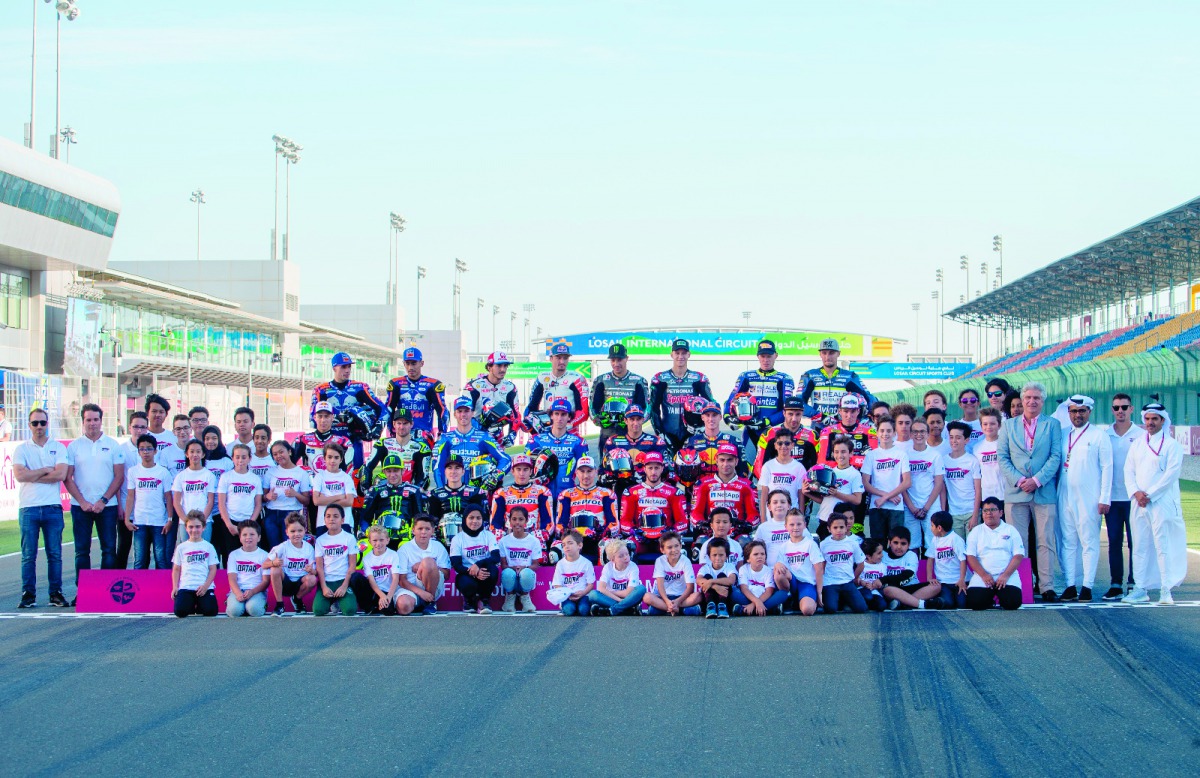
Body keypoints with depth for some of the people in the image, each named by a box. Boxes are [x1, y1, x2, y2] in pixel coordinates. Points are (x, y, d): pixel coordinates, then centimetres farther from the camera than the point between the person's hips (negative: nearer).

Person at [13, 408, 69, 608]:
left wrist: (32, 475, -7)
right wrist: (46, 470, -5)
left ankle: (56, 593, 8)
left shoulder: (58, 447, 7)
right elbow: (19, 475, -9)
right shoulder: (21, 449, 7)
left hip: (52, 507, 0)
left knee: (55, 554, 2)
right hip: (28, 508, 0)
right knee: (28, 555, 0)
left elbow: (61, 474, -9)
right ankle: (28, 594, 6)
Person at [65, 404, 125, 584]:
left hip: (107, 506, 0)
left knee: (109, 549, -1)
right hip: (80, 506, 1)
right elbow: (67, 478, 2)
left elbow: (119, 476, 1)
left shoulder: (113, 445, 4)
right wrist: (82, 502, -8)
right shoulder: (74, 446, 5)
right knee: (82, 550, 3)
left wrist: (103, 500, -9)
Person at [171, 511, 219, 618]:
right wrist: (175, 587, 0)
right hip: (185, 587, 1)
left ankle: (199, 605, 13)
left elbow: (213, 569, 4)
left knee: (210, 611, -22)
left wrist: (206, 586, -10)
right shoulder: (181, 547, 12)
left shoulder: (208, 547, 8)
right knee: (180, 611, -23)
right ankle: (192, 604, 12)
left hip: (205, 588, -1)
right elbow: (176, 569, 13)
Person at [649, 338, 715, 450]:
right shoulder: (660, 379, 4)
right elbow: (654, 407, 3)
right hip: (669, 434, 0)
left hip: (692, 434, 1)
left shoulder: (699, 379, 6)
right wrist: (659, 432, -5)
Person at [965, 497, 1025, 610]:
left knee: (1012, 602, -26)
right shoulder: (976, 531, 12)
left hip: (1008, 575, 0)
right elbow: (970, 556, 3)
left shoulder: (1010, 530, 11)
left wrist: (1006, 575, -12)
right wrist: (984, 575, -11)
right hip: (982, 575, 0)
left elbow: (1018, 555, 2)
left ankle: (1000, 593, 9)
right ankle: (990, 597, 9)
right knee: (974, 602, -25)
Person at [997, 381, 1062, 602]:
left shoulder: (1053, 425, 9)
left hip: (1044, 492, -1)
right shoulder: (1008, 425, 13)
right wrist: (1019, 480, -8)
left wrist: (1037, 480, -11)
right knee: (1017, 543, 0)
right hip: (1016, 493, 1)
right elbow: (1002, 457, 6)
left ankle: (1047, 587, 1)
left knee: (1046, 542, -1)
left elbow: (1056, 457, 1)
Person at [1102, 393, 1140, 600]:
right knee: (1114, 542, 5)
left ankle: (1134, 584, 6)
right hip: (1112, 497, 2)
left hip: (1133, 497, -2)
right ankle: (1116, 584, 10)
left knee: (1134, 542, -1)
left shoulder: (1141, 435, 0)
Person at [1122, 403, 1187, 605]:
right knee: (1139, 547, 5)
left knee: (1163, 546, -8)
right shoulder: (1137, 444, 16)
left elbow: (1171, 474, -9)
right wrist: (1136, 493, -6)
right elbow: (1129, 470, 11)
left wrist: (1150, 495, -12)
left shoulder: (1172, 445, -1)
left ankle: (1165, 590, -7)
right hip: (1138, 503, 5)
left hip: (1161, 503, -5)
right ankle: (1140, 589, 10)